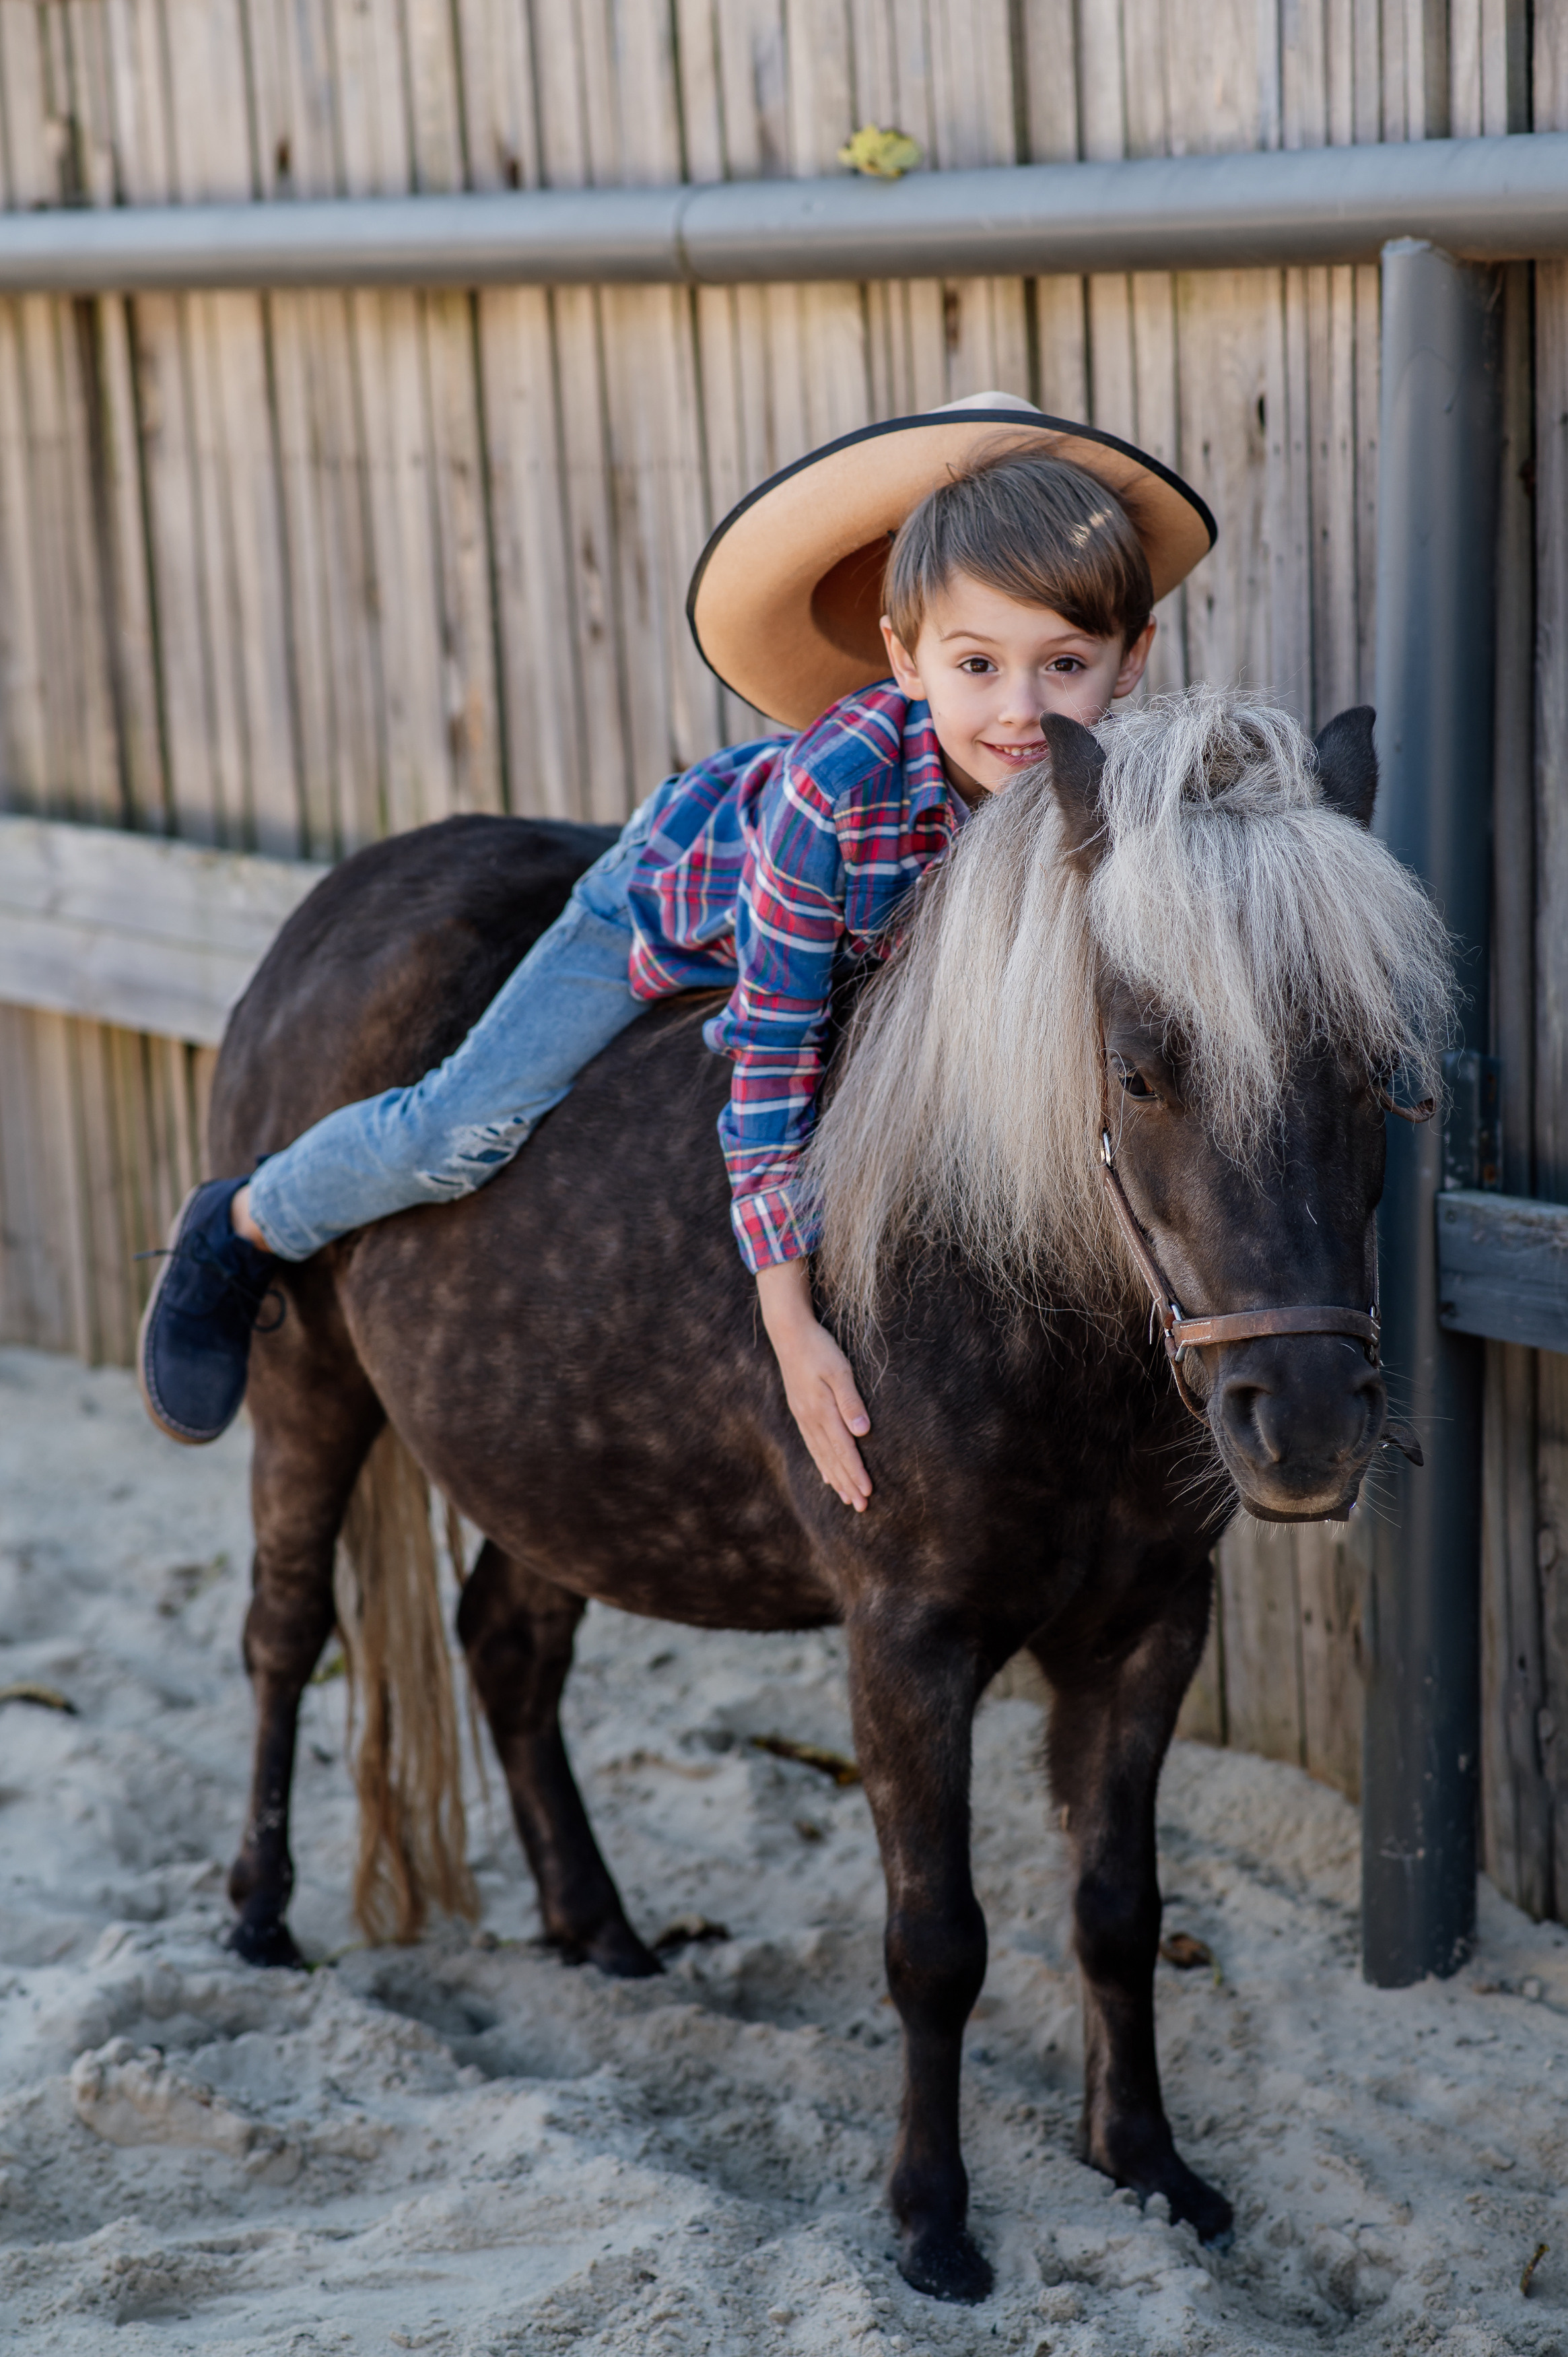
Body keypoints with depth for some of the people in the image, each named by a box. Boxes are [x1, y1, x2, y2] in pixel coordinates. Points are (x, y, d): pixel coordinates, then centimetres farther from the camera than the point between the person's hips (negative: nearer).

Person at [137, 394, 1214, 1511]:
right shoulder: (837, 781, -45)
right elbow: (775, 1045, -38)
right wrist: (792, 1328, -38)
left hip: (902, 967, 4)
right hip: (692, 888, -4)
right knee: (461, 1131, -4)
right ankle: (242, 1232, 23)